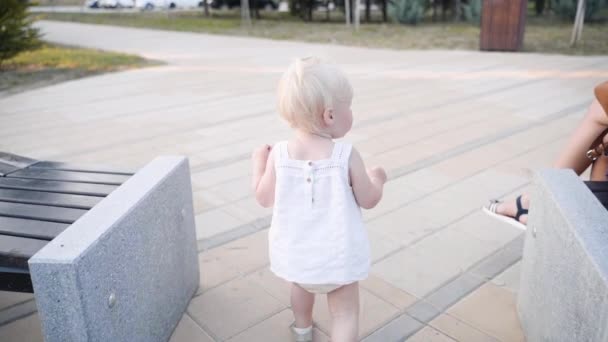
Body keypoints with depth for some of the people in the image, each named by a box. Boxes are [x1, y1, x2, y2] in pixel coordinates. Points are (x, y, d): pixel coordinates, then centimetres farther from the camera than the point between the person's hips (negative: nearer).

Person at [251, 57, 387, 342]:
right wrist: (377, 178, 12)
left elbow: (264, 198, -2)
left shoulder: (279, 155, -13)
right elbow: (369, 200, -9)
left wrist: (259, 162, 12)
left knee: (301, 283, 34)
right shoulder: (347, 155, -19)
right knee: (345, 314, 11)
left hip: (295, 252, 4)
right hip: (337, 255, -4)